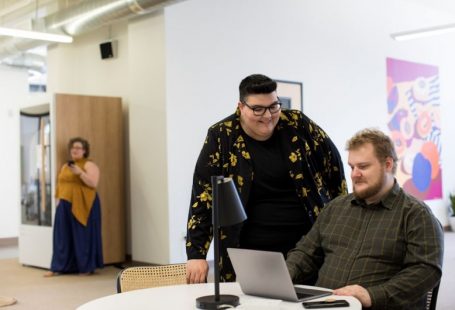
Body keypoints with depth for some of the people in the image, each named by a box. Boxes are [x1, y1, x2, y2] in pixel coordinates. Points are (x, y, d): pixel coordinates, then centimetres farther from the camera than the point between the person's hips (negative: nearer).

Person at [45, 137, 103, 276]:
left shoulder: (89, 165, -3)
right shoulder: (65, 166, 17)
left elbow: (93, 183, -15)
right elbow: (60, 185, 21)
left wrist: (80, 172, -24)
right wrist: (59, 201, 13)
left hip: (83, 206, -6)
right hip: (65, 205, 6)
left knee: (84, 236, -2)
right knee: (63, 237, 6)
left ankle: (87, 268, 6)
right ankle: (58, 267, 11)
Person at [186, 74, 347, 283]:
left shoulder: (297, 125, -3)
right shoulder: (221, 137, -7)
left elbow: (332, 160, 12)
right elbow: (202, 196, -7)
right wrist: (196, 254, -12)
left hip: (307, 244, 2)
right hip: (251, 251, -1)